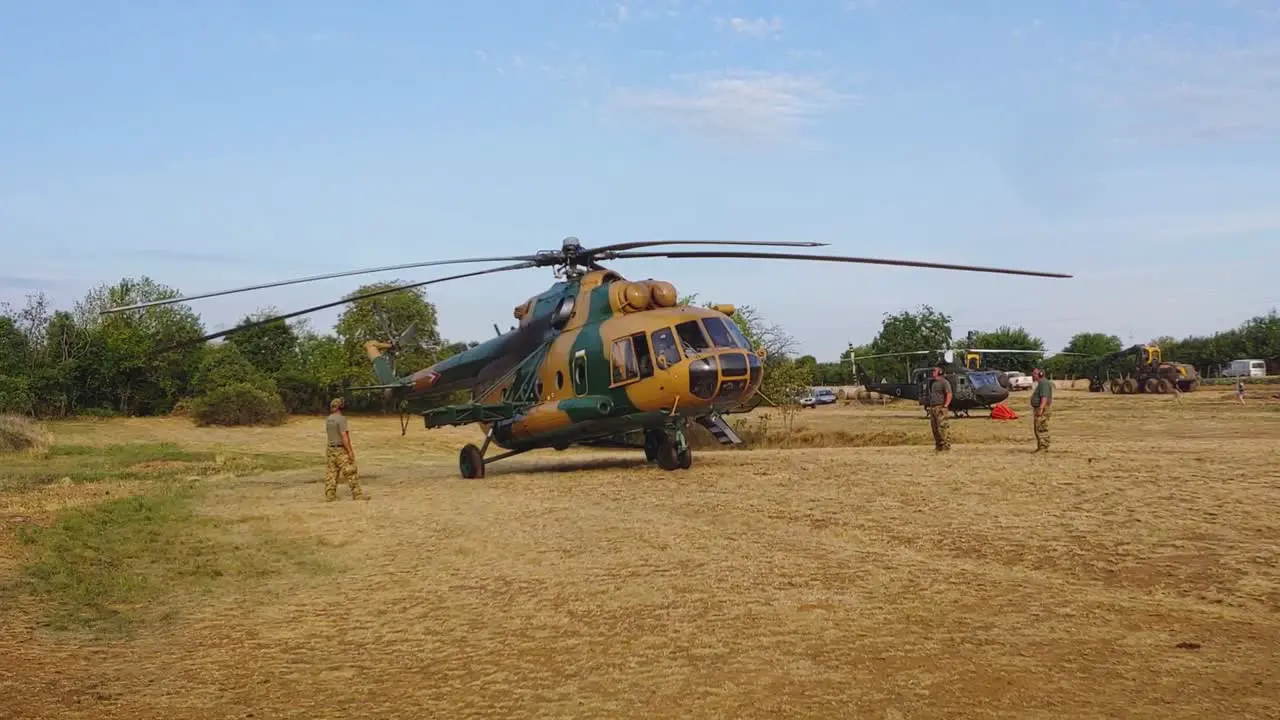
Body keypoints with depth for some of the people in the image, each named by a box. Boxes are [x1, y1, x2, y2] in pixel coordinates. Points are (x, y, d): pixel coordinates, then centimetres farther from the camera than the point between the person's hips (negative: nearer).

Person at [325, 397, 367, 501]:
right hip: (341, 450, -8)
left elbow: (329, 435, 15)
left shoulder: (328, 419, 8)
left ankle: (330, 495, 10)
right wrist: (350, 452, -18)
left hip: (331, 449, 8)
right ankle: (357, 494, -2)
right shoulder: (341, 419, -17)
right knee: (351, 473, -3)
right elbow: (344, 437, -21)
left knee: (331, 473, 9)